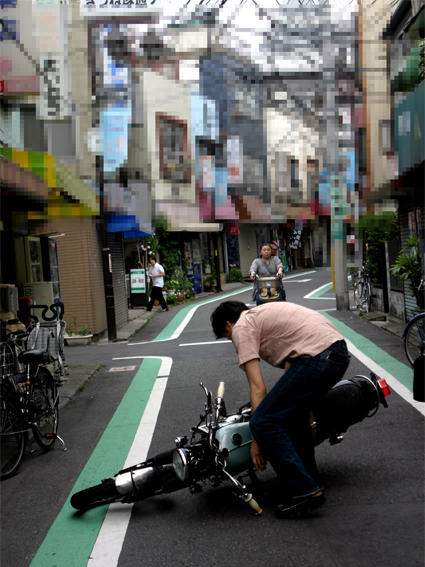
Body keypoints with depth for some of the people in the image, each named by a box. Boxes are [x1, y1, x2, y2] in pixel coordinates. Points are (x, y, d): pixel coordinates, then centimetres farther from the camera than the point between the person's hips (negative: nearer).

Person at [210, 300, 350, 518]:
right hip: (340, 352, 10)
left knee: (263, 422, -5)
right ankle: (311, 482, 33)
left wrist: (257, 439, 4)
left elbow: (257, 388, -3)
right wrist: (307, 413, 37)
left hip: (317, 357, -10)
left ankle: (304, 491, -2)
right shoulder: (263, 314, 32)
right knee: (291, 413, 26)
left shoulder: (242, 327, 4)